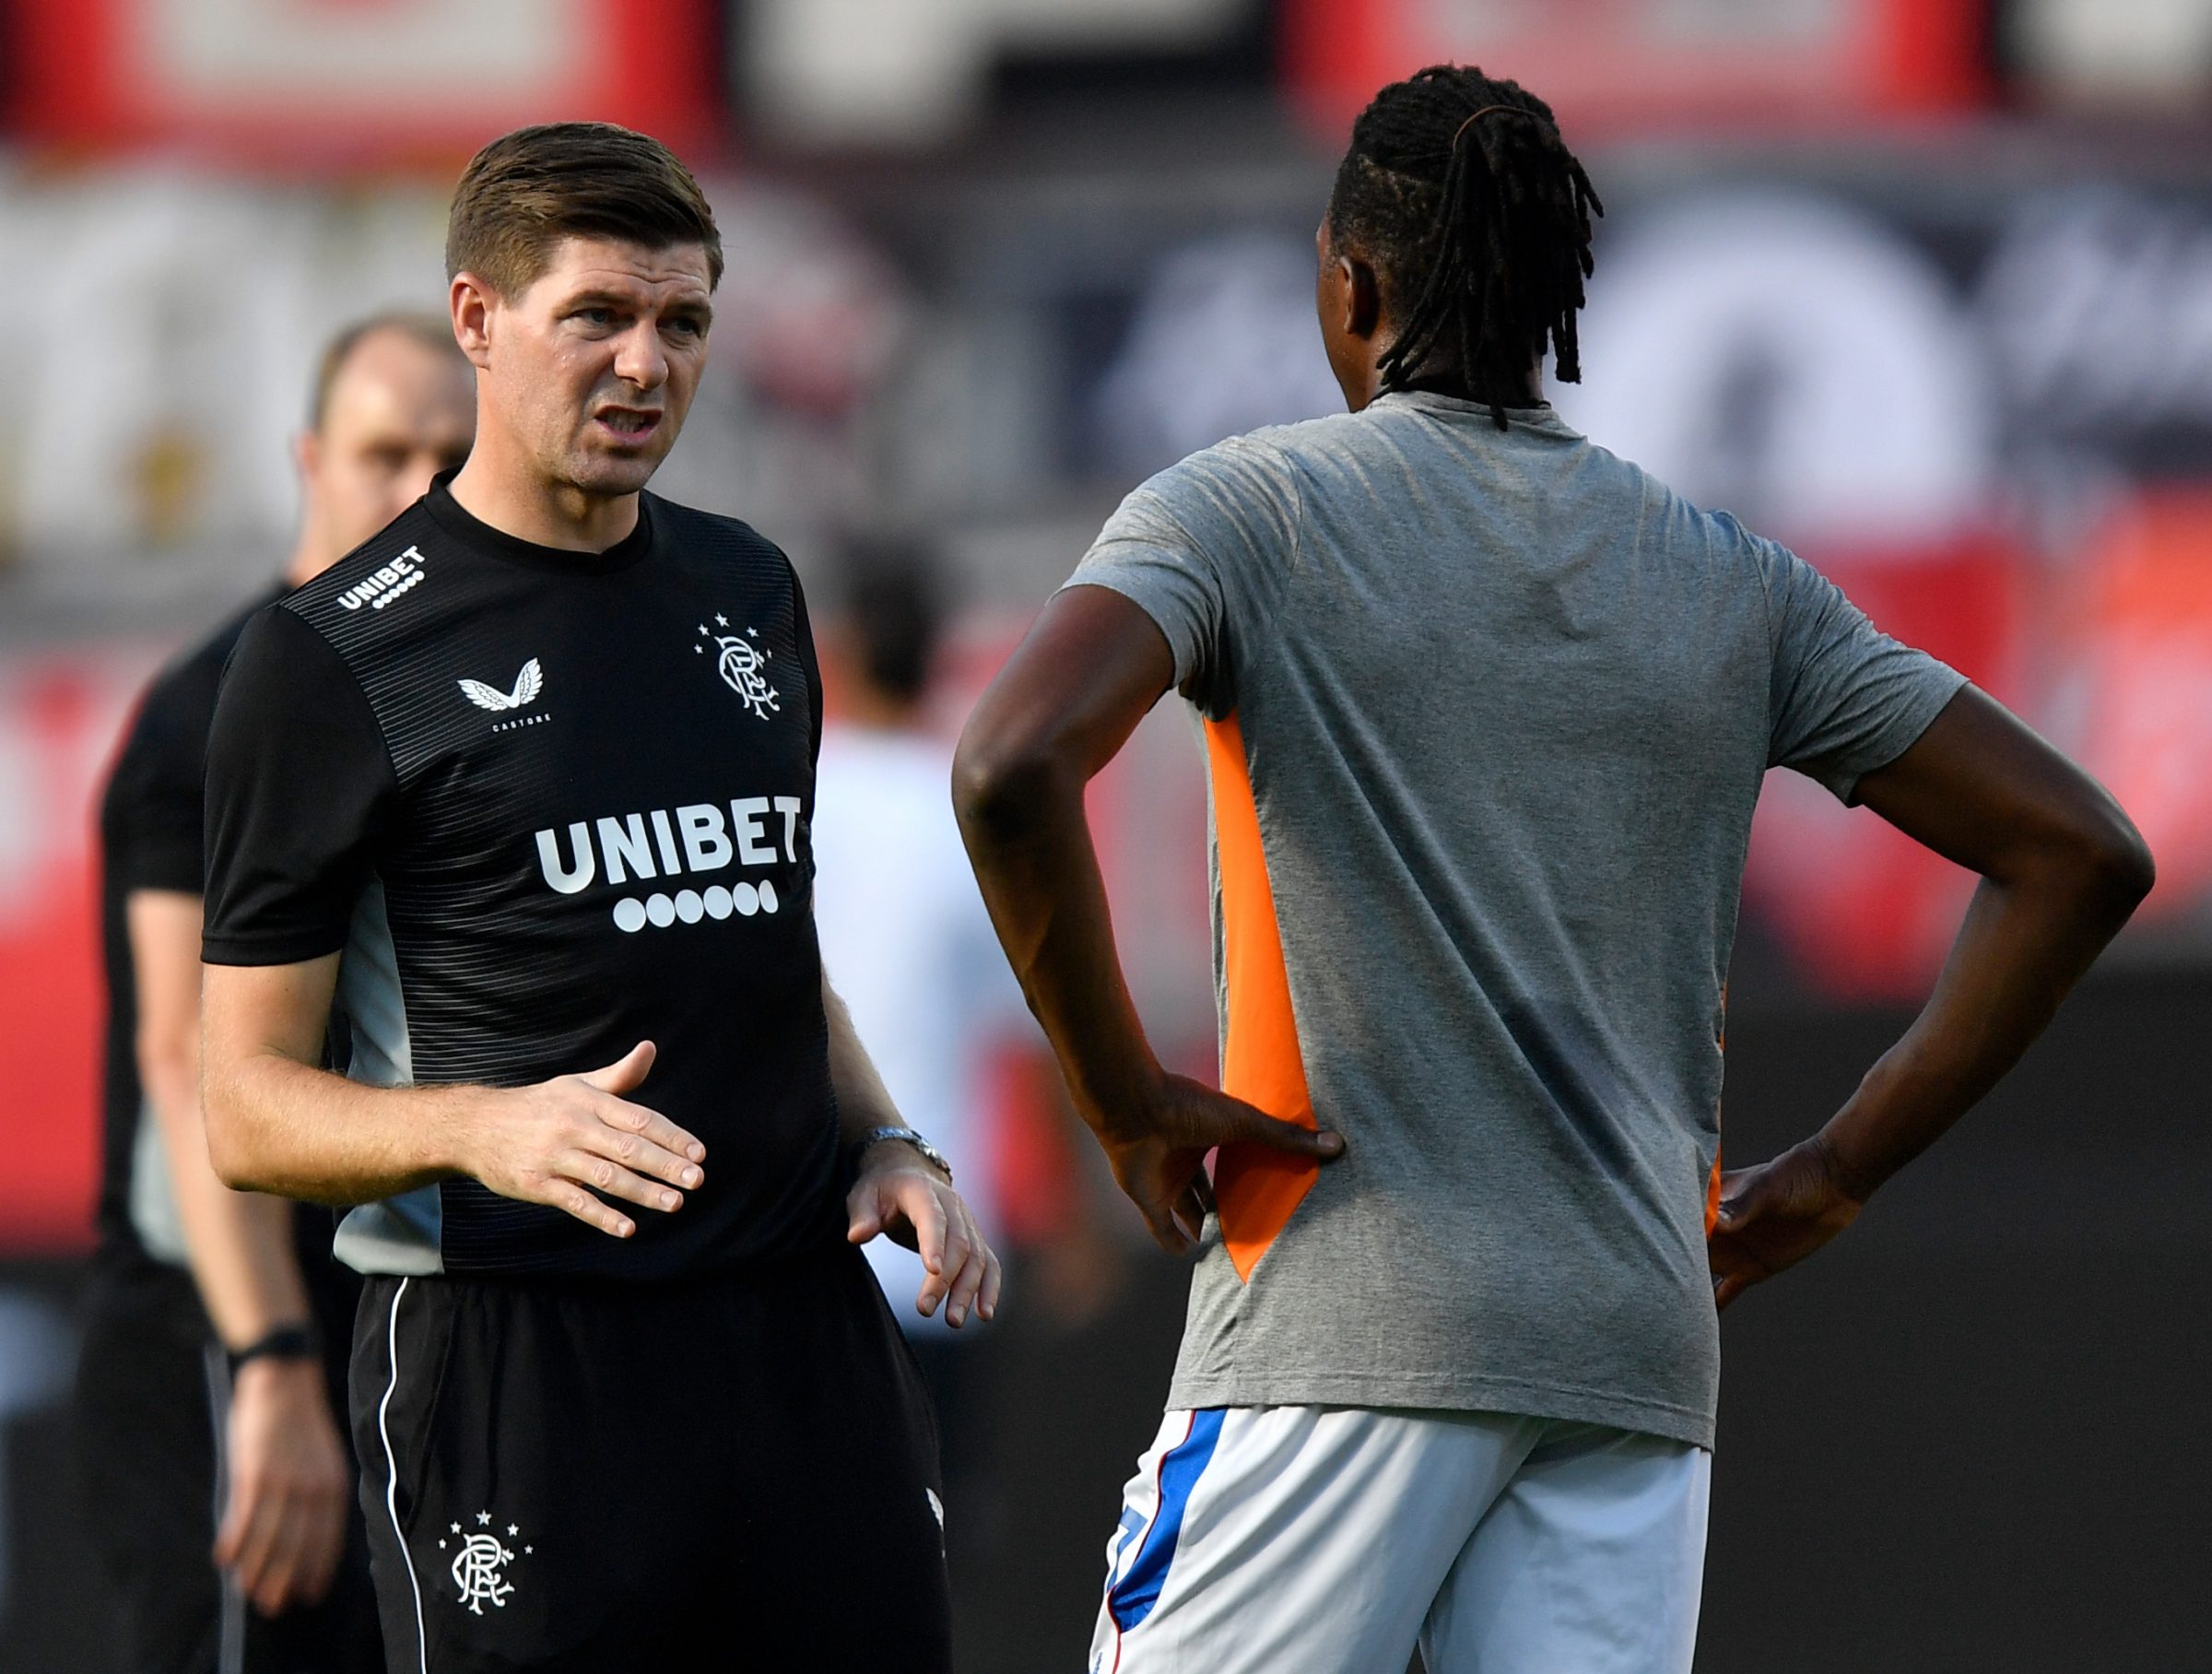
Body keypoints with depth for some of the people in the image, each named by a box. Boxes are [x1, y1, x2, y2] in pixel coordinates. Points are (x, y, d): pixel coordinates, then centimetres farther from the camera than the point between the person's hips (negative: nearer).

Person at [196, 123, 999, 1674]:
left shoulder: (749, 592, 16)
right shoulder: (336, 657, -4)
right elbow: (250, 1109, -4)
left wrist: (885, 1141, 9)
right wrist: (484, 1128, -22)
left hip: (808, 1330, 5)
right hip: (512, 1359, -5)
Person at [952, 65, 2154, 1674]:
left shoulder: (1243, 511, 1)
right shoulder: (1737, 585, 12)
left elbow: (1015, 770, -18)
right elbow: (2082, 851, 10)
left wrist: (1125, 1098, -5)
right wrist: (1834, 1174, 12)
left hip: (1343, 1339, -4)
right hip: (1641, 1346, 4)